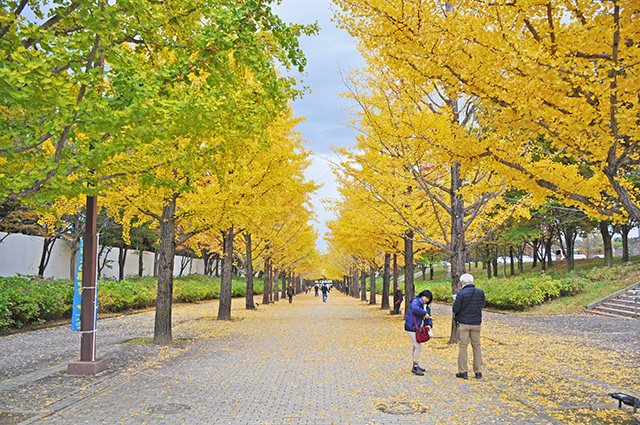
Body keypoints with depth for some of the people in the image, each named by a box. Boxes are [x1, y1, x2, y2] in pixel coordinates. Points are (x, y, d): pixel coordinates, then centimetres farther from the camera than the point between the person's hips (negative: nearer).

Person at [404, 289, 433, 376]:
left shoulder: (426, 306, 15)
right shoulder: (416, 301, -12)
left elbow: (429, 317, 8)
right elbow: (415, 309, -33)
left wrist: (429, 325, -11)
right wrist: (424, 313, -27)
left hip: (418, 328, 9)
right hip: (412, 328, -9)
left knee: (416, 346, 19)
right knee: (418, 347, -12)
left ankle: (415, 365, 32)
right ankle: (415, 368, -5)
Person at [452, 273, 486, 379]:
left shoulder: (461, 294, -13)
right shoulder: (481, 292, 0)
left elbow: (455, 309, -11)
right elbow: (482, 305, 15)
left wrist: (454, 302, 8)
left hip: (463, 323, -4)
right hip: (476, 324, 4)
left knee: (462, 347, 3)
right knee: (476, 347, 12)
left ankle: (463, 371, 4)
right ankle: (478, 372, 14)